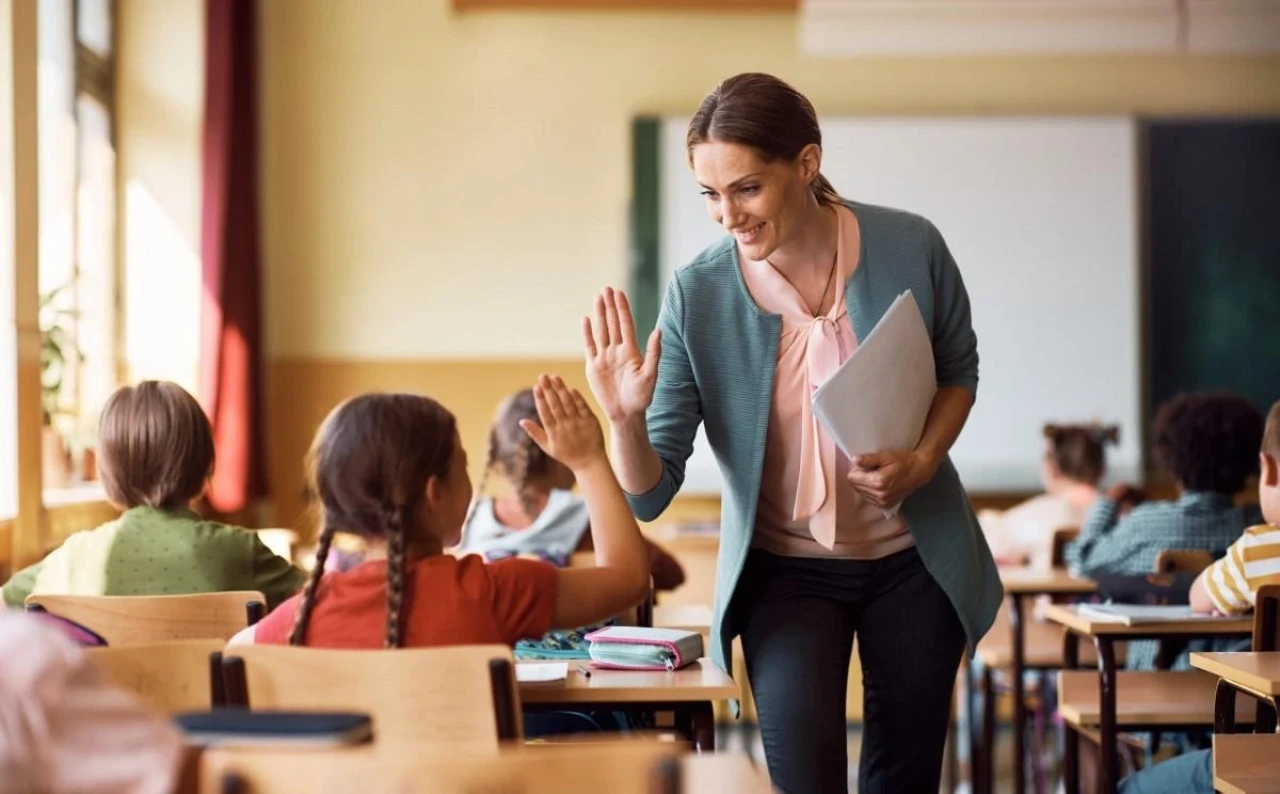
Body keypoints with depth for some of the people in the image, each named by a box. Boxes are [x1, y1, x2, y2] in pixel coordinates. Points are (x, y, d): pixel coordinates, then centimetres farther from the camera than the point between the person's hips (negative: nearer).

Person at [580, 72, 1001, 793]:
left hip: (913, 560, 2)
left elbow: (959, 369, 6)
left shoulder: (910, 248, -15)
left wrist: (923, 460, -12)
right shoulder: (698, 296, -16)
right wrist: (625, 421, -35)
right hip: (786, 571, -1)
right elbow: (651, 495, -14)